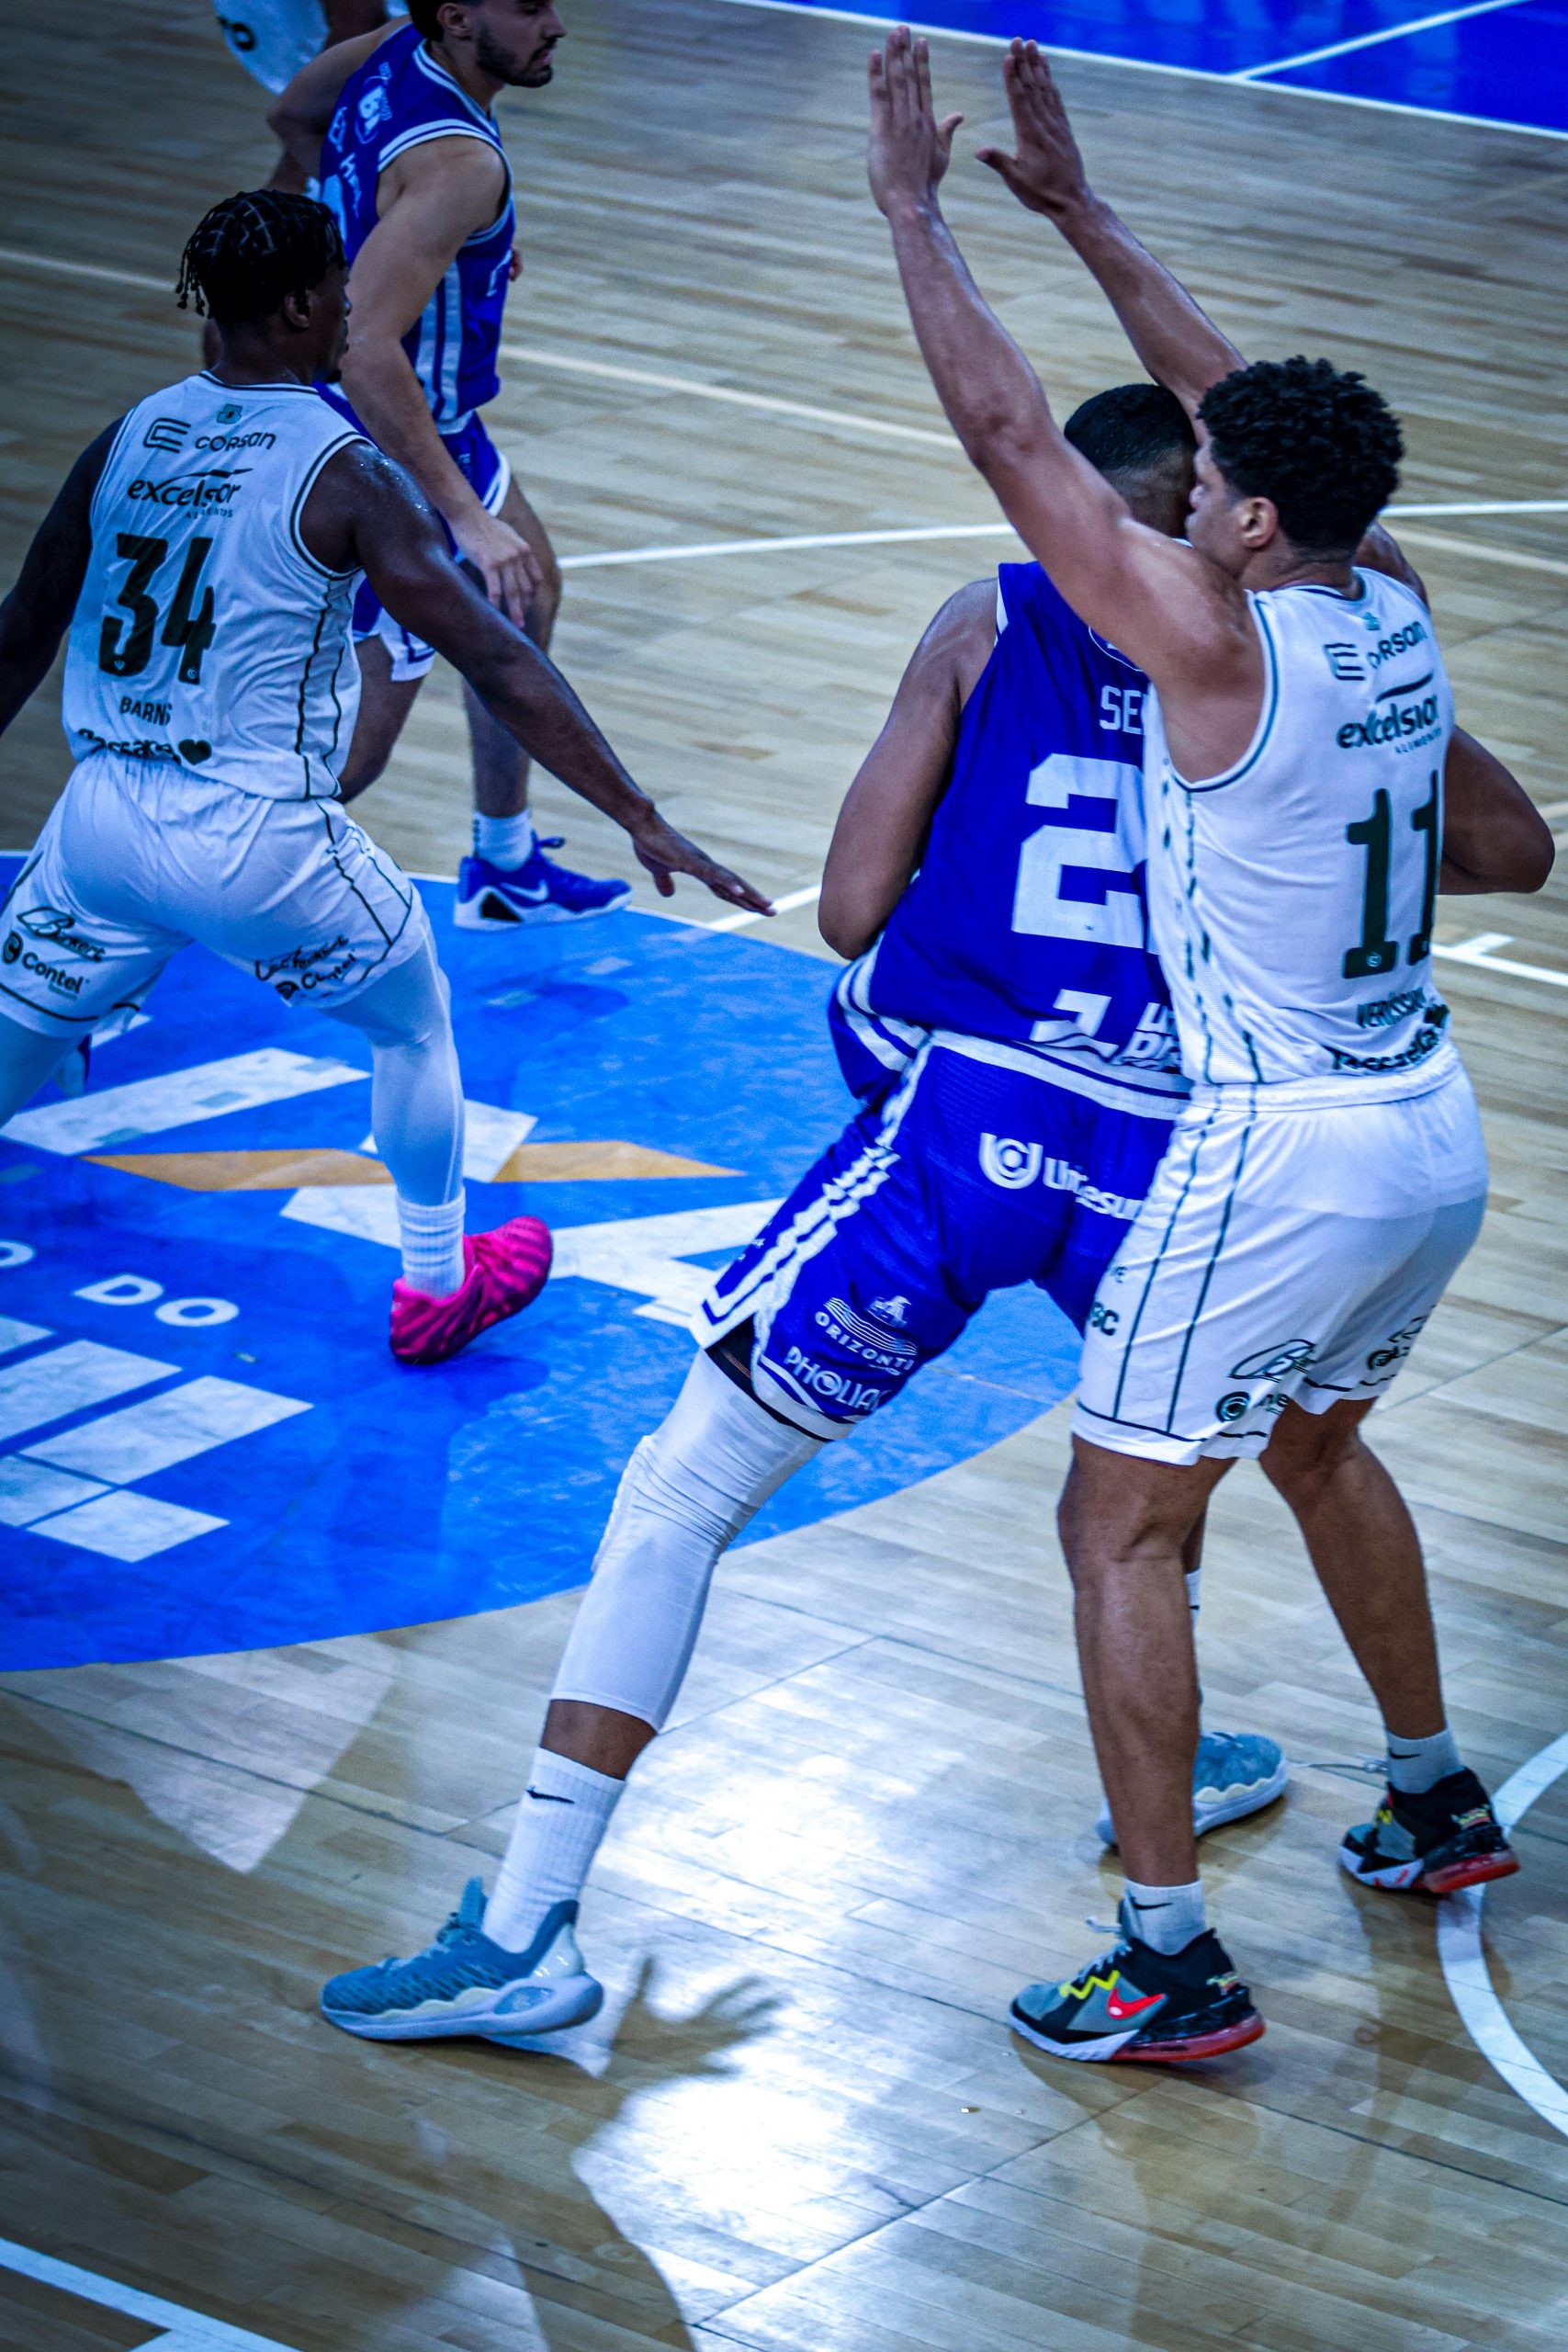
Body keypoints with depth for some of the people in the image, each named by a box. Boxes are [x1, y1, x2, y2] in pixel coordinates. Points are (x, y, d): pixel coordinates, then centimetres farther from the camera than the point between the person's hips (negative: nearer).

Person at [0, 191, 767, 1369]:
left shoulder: (126, 442, 5)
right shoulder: (344, 474, -11)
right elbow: (498, 663, -14)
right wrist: (642, 821, -12)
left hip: (101, 822, 4)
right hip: (260, 841, -4)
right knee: (415, 1017, 24)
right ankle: (438, 1285, 35)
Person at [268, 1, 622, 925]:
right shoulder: (456, 162, -33)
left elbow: (295, 116, 16)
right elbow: (364, 349, -40)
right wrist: (466, 517, -39)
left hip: (430, 425, 11)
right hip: (396, 458, -11)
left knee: (527, 593, 30)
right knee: (354, 745, -3)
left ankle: (507, 867, 46)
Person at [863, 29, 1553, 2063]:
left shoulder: (1216, 636, -20)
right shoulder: (1393, 615, 2)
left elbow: (1006, 428, -17)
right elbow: (1253, 408, 15)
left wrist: (913, 201, -7)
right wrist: (1074, 209, 18)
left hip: (1286, 1151, -8)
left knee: (1122, 1521, 2)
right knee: (1317, 1441, 31)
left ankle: (1172, 1966, 0)